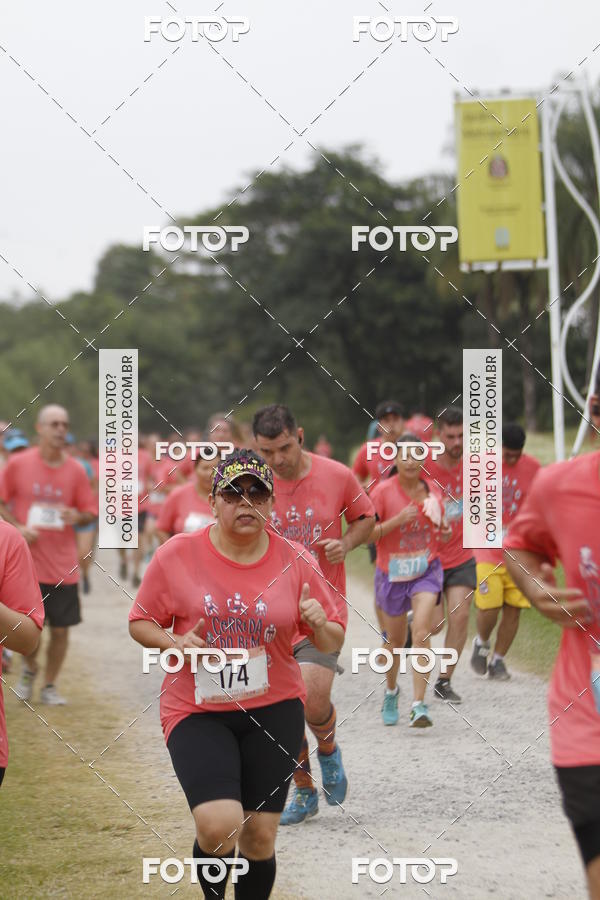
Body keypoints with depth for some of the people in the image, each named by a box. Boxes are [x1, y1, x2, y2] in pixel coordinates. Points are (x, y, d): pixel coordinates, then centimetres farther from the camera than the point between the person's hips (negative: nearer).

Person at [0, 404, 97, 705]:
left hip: (63, 564, 2)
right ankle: (29, 669, 30)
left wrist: (77, 516, -15)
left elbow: (90, 513, 7)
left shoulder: (76, 471, 2)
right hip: (26, 560, -2)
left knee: (60, 628, 3)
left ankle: (50, 686, 19)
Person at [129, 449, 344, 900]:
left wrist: (319, 624, -16)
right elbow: (140, 622, 5)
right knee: (219, 826, -19)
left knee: (260, 838, 4)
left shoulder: (297, 561, -1)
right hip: (197, 710, -2)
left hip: (273, 709, 2)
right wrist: (175, 643, -15)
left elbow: (332, 643, 6)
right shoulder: (176, 555, -5)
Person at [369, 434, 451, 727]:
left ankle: (419, 704, -20)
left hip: (426, 571, 0)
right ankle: (391, 690, 43)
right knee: (395, 640, 14)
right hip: (392, 573, 0)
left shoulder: (433, 491, 1)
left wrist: (444, 533, -6)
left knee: (421, 633, -19)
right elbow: (367, 535, -14)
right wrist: (398, 519, -25)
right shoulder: (383, 491, -9)